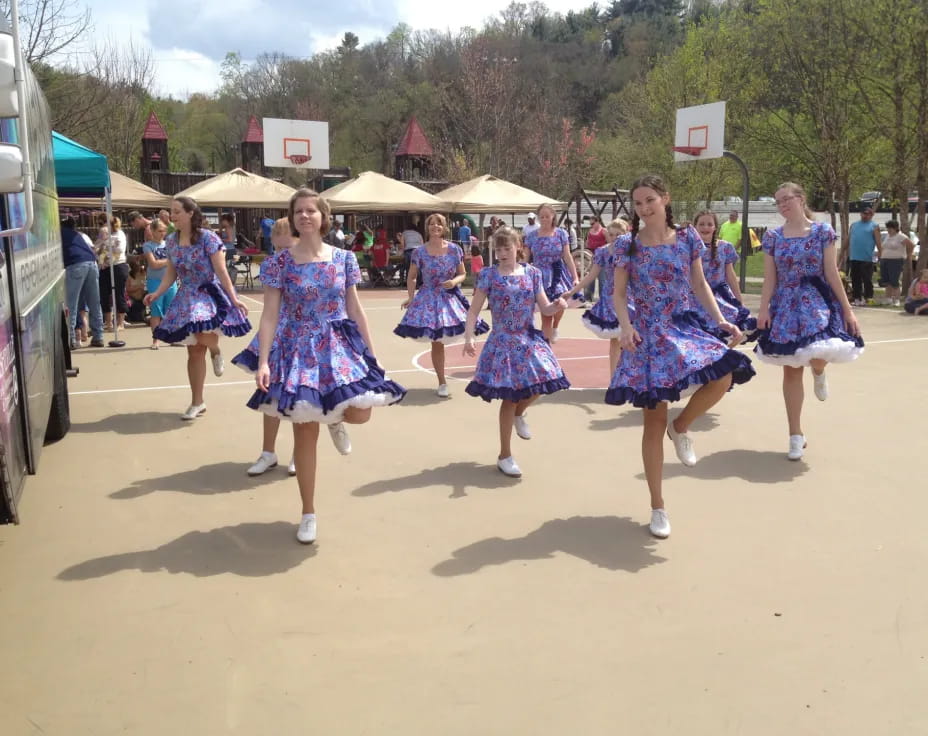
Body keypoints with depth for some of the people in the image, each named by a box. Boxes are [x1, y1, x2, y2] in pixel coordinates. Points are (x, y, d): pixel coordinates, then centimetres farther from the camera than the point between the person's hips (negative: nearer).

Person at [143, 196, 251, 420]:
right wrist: (157, 294, -5)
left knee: (203, 336, -31)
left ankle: (215, 351, 9)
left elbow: (221, 271, -14)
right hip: (187, 297, 5)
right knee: (194, 351, 7)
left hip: (211, 294, -5)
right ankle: (197, 402, 16)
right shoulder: (171, 241, 3)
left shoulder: (208, 238, -14)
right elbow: (171, 273, 9)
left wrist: (234, 299, -17)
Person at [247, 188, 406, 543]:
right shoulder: (280, 262, -4)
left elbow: (356, 310, 6)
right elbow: (270, 315, -6)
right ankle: (308, 513, 18)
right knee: (305, 432, 3)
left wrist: (371, 353, 4)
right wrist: (263, 362, -16)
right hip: (300, 349, -2)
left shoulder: (344, 258, 2)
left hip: (341, 344, 2)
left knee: (361, 412, -16)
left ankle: (335, 420, 26)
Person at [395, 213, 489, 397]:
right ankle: (442, 383, 12)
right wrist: (411, 297, -9)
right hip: (429, 299, -1)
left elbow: (462, 274, 7)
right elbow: (411, 277, 3)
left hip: (451, 297, 1)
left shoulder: (455, 249, -1)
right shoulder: (419, 252, -4)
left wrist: (454, 281, -14)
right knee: (436, 342, 2)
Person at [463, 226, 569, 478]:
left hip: (530, 340, 3)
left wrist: (557, 306, -19)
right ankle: (505, 456, 15)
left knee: (541, 383, -9)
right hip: (503, 343, -3)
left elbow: (545, 309, 3)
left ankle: (519, 414, 30)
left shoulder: (532, 273, 3)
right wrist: (469, 337, -18)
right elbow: (474, 310, -5)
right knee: (509, 397, 0)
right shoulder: (489, 275, -4)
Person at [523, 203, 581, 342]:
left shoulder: (561, 234, 1)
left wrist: (575, 277, -6)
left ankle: (555, 327, 13)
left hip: (558, 274, 0)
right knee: (545, 316, -1)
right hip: (540, 277, 0)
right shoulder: (532, 236, 1)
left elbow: (567, 257, 1)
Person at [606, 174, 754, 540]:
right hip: (647, 335, -2)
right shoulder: (627, 244, -2)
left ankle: (681, 427, 5)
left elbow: (699, 285, 10)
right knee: (654, 422, 0)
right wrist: (626, 326, -17)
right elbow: (619, 294, 1)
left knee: (723, 376, -28)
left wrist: (721, 320, -1)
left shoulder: (687, 237, 3)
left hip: (685, 328, 2)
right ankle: (658, 506, 13)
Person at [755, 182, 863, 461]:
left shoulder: (822, 231, -1)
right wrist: (764, 309, -9)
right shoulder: (772, 236, 4)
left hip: (818, 302, -2)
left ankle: (819, 372, 16)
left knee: (818, 354, -27)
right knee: (791, 370, 2)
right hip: (786, 306, 2)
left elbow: (832, 273, -1)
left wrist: (847, 309, -4)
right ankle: (796, 435, 12)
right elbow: (769, 278, 3)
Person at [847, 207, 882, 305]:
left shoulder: (874, 226, 4)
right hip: (854, 257, 5)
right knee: (855, 279, 8)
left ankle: (868, 297, 2)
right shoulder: (854, 225, 17)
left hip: (867, 258, -5)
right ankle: (857, 298, 13)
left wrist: (880, 252, -14)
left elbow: (878, 241, -4)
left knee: (867, 279, -3)